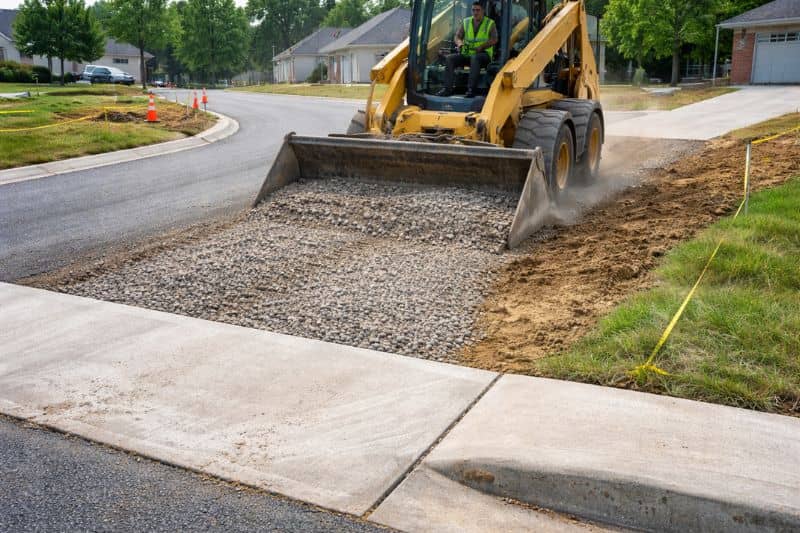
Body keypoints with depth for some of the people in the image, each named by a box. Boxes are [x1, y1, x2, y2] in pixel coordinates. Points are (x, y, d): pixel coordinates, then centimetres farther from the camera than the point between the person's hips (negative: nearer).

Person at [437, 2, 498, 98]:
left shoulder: (490, 24, 3)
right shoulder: (466, 22, 14)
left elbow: (494, 40, -10)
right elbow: (457, 36, 12)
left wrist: (482, 46, -26)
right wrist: (459, 43, -13)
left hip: (483, 55, -4)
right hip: (466, 54, 4)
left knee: (475, 58, -39)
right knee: (450, 58, -21)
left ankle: (471, 89, -45)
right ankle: (447, 88, -29)